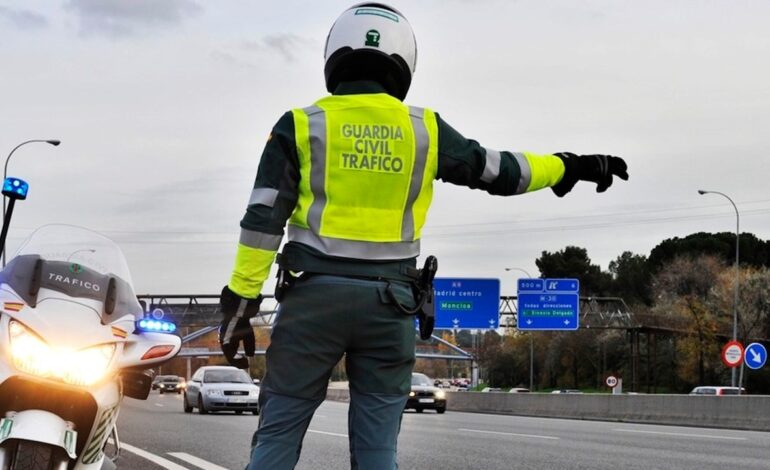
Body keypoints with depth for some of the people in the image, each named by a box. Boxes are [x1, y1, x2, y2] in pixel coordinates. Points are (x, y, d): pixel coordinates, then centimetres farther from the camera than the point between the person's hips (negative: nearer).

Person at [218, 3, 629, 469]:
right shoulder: (424, 129, 5)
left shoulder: (302, 126, 1)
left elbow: (263, 220, -4)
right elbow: (500, 172, 14)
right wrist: (569, 167, 29)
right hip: (389, 300, 2)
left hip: (315, 294, -1)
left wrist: (241, 301, -2)